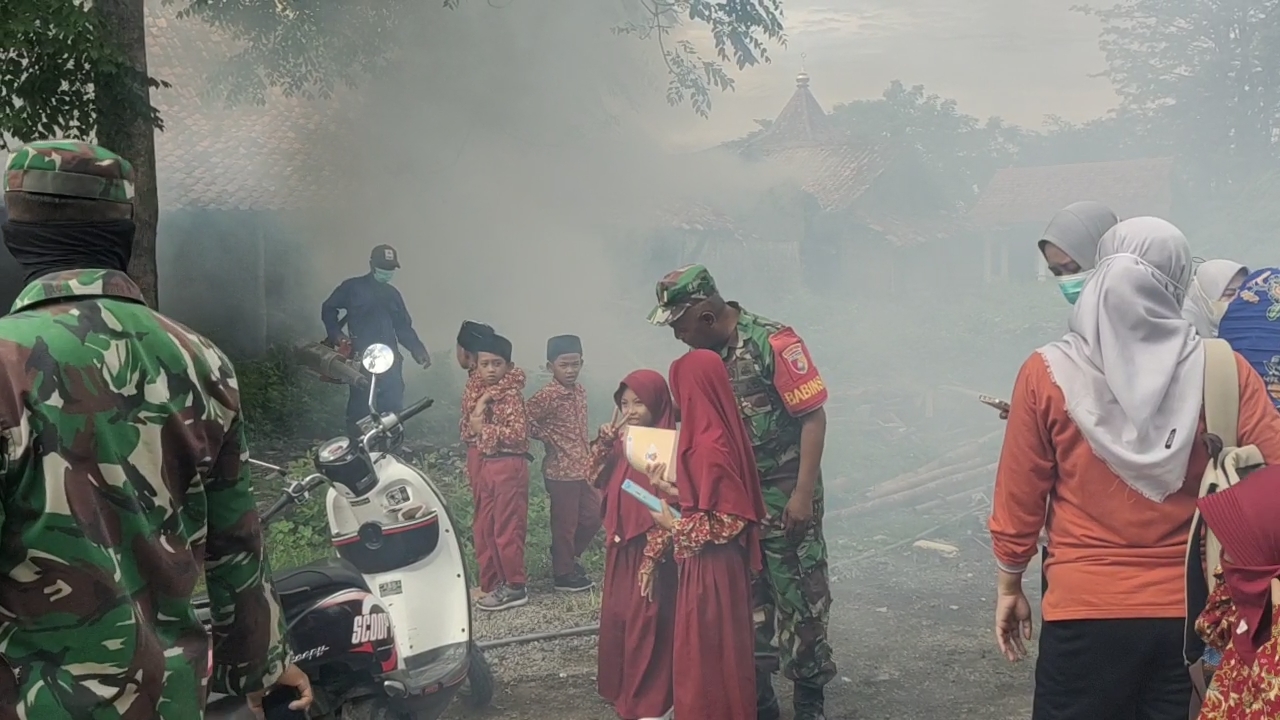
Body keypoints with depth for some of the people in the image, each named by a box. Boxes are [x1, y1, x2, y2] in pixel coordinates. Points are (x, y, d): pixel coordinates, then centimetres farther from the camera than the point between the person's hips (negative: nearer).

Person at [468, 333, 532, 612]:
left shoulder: (510, 395, -12)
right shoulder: (484, 394, 13)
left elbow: (518, 434, -22)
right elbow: (472, 426, 3)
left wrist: (483, 429, -16)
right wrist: (481, 402, -12)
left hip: (508, 466, -9)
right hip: (486, 464, 9)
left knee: (507, 528, -5)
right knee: (485, 527, 12)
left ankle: (515, 587, 3)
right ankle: (494, 581, 21)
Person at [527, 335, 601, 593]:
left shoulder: (580, 392, 8)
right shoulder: (548, 395, -16)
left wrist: (588, 459, 15)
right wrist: (547, 436, -14)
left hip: (583, 468, 8)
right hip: (561, 470, -8)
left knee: (593, 516, 14)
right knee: (565, 523, 3)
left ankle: (569, 558, 33)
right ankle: (564, 574, 17)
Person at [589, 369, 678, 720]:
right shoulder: (623, 441, 7)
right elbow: (601, 481, 15)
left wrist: (656, 549, -21)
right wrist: (603, 444, 1)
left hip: (650, 550, -8)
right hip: (620, 549, 8)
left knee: (648, 625, 0)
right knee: (617, 620, 15)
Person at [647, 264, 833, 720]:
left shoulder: (773, 342, -17)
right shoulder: (706, 355, 5)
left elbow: (813, 416, -16)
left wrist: (804, 494, -20)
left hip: (784, 498, -7)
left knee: (799, 600, 3)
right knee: (746, 602, 12)